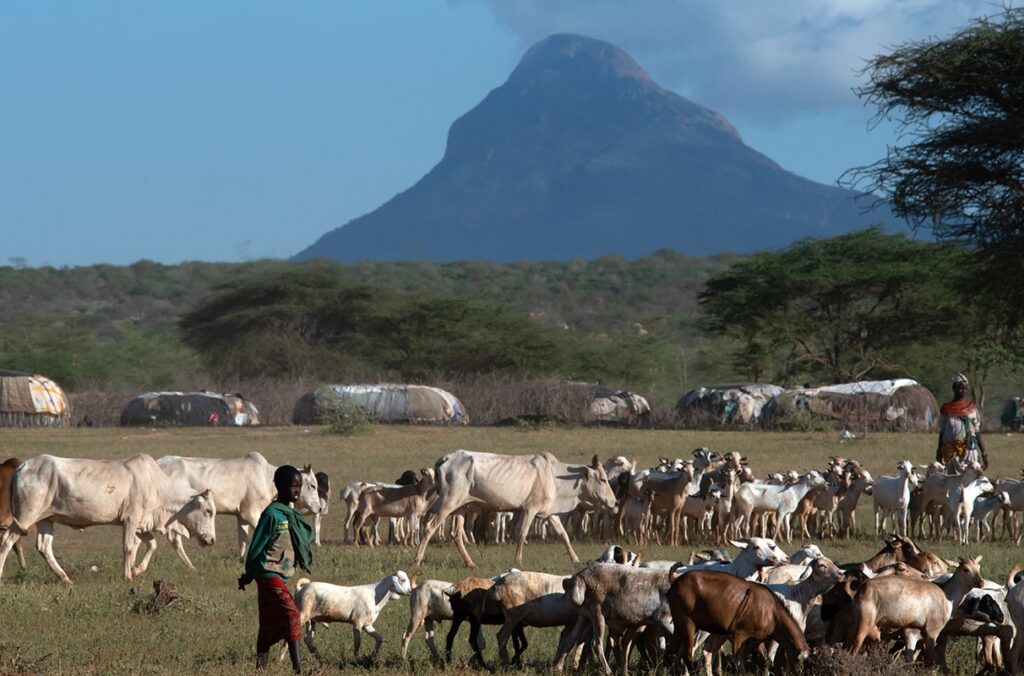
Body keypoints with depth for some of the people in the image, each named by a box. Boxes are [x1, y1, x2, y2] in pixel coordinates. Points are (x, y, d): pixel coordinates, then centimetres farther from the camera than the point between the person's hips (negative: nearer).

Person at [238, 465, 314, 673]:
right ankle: (297, 668, -17)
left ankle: (260, 668, 15)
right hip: (270, 574, -8)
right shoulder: (272, 514, -14)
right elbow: (256, 547, -10)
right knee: (291, 615, -15)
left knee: (271, 625, 10)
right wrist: (247, 576, -5)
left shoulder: (292, 515, 12)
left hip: (282, 576, 8)